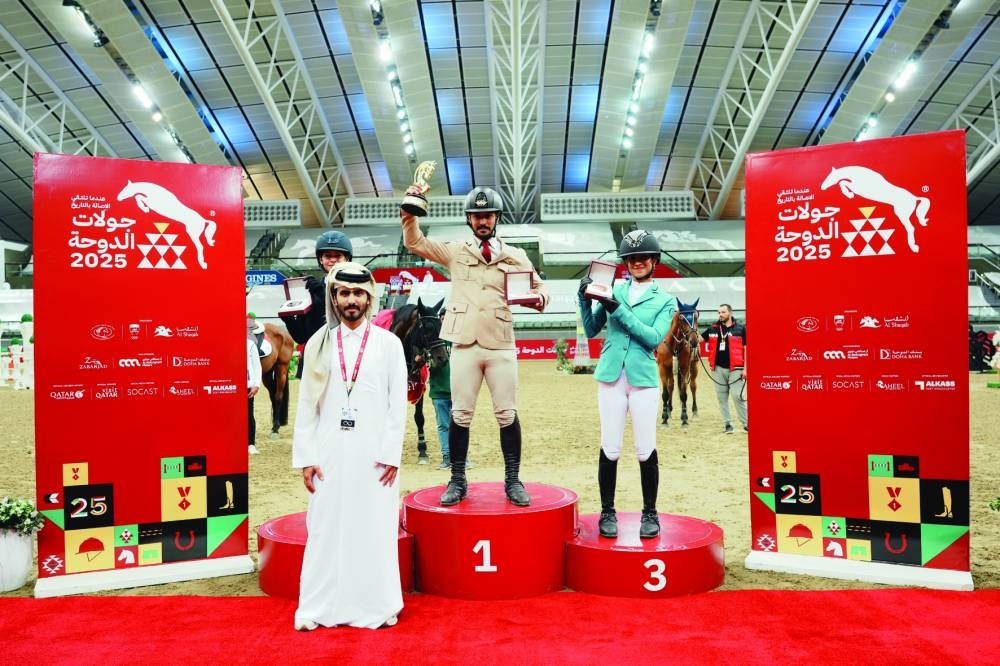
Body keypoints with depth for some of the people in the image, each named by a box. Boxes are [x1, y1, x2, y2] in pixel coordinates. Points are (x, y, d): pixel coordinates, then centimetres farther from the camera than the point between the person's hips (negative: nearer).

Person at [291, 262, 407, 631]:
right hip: (329, 452, 1)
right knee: (326, 528, 6)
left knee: (375, 529, 5)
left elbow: (398, 404, -1)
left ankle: (378, 605, 17)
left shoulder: (388, 343, 2)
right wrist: (306, 457, -1)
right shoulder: (319, 344, 6)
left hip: (373, 453, -1)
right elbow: (306, 405, 5)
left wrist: (391, 454, -8)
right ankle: (317, 607, 17)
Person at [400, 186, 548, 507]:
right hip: (464, 343, 0)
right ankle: (457, 480, 14)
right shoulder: (456, 251, 9)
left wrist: (539, 297, -11)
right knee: (460, 414, 2)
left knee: (507, 414, 2)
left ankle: (512, 480, 13)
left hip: (501, 344, 0)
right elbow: (415, 242, 6)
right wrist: (410, 210, -10)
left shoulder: (515, 255, 10)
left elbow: (539, 286, 13)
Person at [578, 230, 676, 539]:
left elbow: (654, 338, -7)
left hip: (644, 378, -1)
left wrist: (619, 311, -14)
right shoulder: (613, 290, 11)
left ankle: (650, 513, 15)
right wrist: (585, 300, -6)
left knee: (646, 450, 1)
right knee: (609, 449, 2)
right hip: (611, 376, 1)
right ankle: (607, 512, 14)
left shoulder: (665, 300, 8)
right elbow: (591, 330, 10)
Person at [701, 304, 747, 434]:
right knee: (722, 398, 8)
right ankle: (727, 424, 17)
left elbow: (746, 349, -1)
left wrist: (745, 369, -6)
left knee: (737, 396, -8)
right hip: (718, 368, 4)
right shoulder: (713, 329, 9)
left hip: (734, 369, -4)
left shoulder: (740, 328, 0)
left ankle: (746, 424, 3)